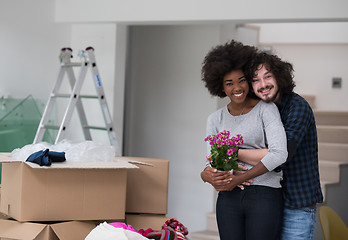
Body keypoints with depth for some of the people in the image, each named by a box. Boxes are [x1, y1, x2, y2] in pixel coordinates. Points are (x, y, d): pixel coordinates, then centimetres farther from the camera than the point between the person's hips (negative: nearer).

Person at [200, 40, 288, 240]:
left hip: (264, 196, -4)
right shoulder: (215, 120, 12)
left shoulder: (266, 109, -2)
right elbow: (212, 163, 9)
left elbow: (279, 154, -15)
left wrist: (239, 179, -16)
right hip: (228, 199, 4)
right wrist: (208, 175, -16)